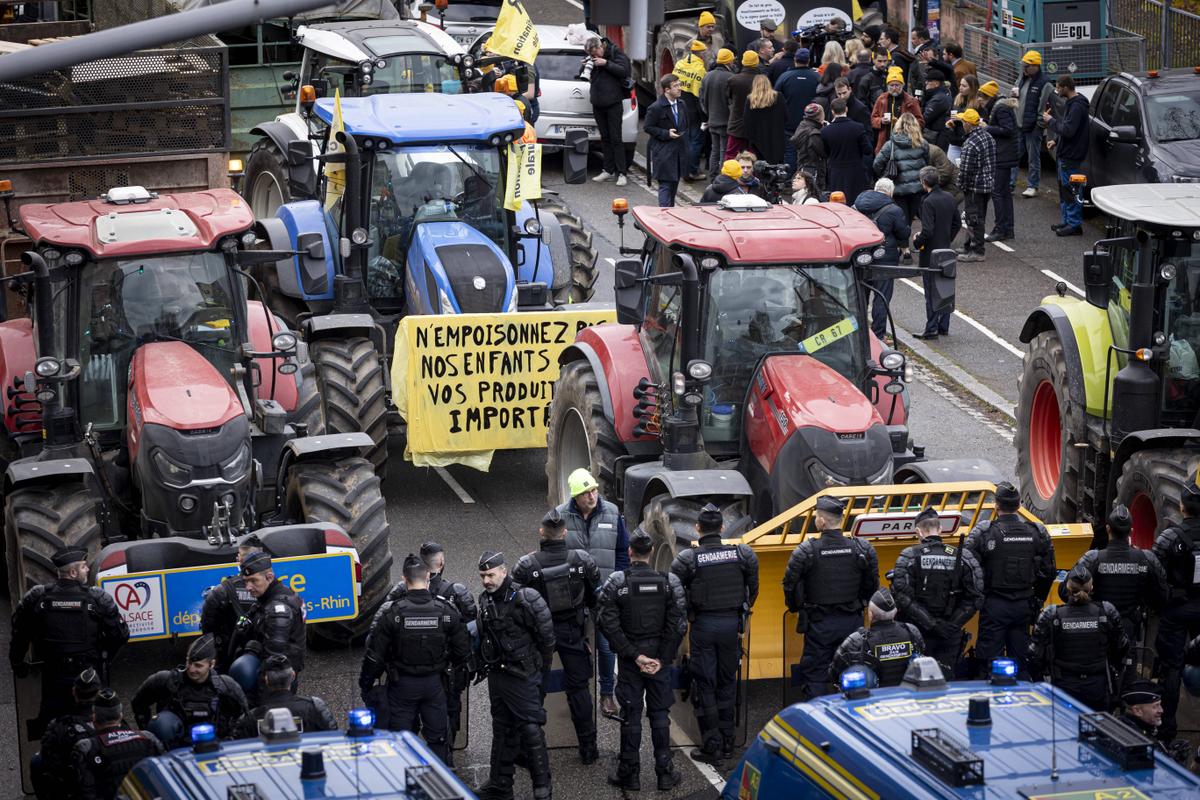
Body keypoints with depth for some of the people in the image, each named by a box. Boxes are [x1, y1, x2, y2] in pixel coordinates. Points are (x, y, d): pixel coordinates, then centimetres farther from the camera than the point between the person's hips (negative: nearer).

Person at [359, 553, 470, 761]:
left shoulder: (391, 612, -16)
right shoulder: (447, 610, -9)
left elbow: (375, 654, -11)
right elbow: (463, 652, -2)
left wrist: (365, 685, 2)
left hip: (402, 685, -2)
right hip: (434, 683, 2)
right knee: (438, 738, 15)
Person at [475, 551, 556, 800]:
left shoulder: (525, 599, -18)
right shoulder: (485, 601, 7)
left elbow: (546, 633, -13)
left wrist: (538, 664, -4)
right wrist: (484, 665, 16)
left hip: (522, 676, -8)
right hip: (496, 675, 8)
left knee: (530, 729, -6)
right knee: (501, 730, 14)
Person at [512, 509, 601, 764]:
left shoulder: (526, 566, -14)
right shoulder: (582, 561, -9)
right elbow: (596, 598, 2)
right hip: (573, 631, 1)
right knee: (578, 688, 12)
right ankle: (588, 749, 15)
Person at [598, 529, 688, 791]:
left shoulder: (616, 582, -9)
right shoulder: (669, 582, -5)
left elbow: (608, 623, -13)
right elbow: (678, 624, -9)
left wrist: (634, 655, -11)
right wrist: (661, 658, -7)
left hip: (629, 660, -1)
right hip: (661, 656, 1)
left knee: (630, 715, 6)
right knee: (660, 713, 9)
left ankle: (629, 773, 12)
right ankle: (665, 772, 11)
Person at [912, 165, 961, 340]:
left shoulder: (929, 202, -21)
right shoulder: (949, 198, 4)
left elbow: (927, 231, -25)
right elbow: (957, 223, 12)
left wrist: (917, 241, -8)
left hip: (931, 253, -8)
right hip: (946, 250, 8)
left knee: (931, 292, -2)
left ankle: (931, 329, 1)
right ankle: (943, 326, 21)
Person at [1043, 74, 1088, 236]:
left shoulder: (1077, 106, -20)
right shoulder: (1071, 103, 13)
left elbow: (1068, 130, -26)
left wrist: (1051, 121, -15)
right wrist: (1056, 140, 16)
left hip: (1071, 155, -11)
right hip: (1065, 153, 11)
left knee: (1069, 190, -7)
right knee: (1064, 188, 17)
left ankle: (1074, 224, -4)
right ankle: (1068, 221, 24)